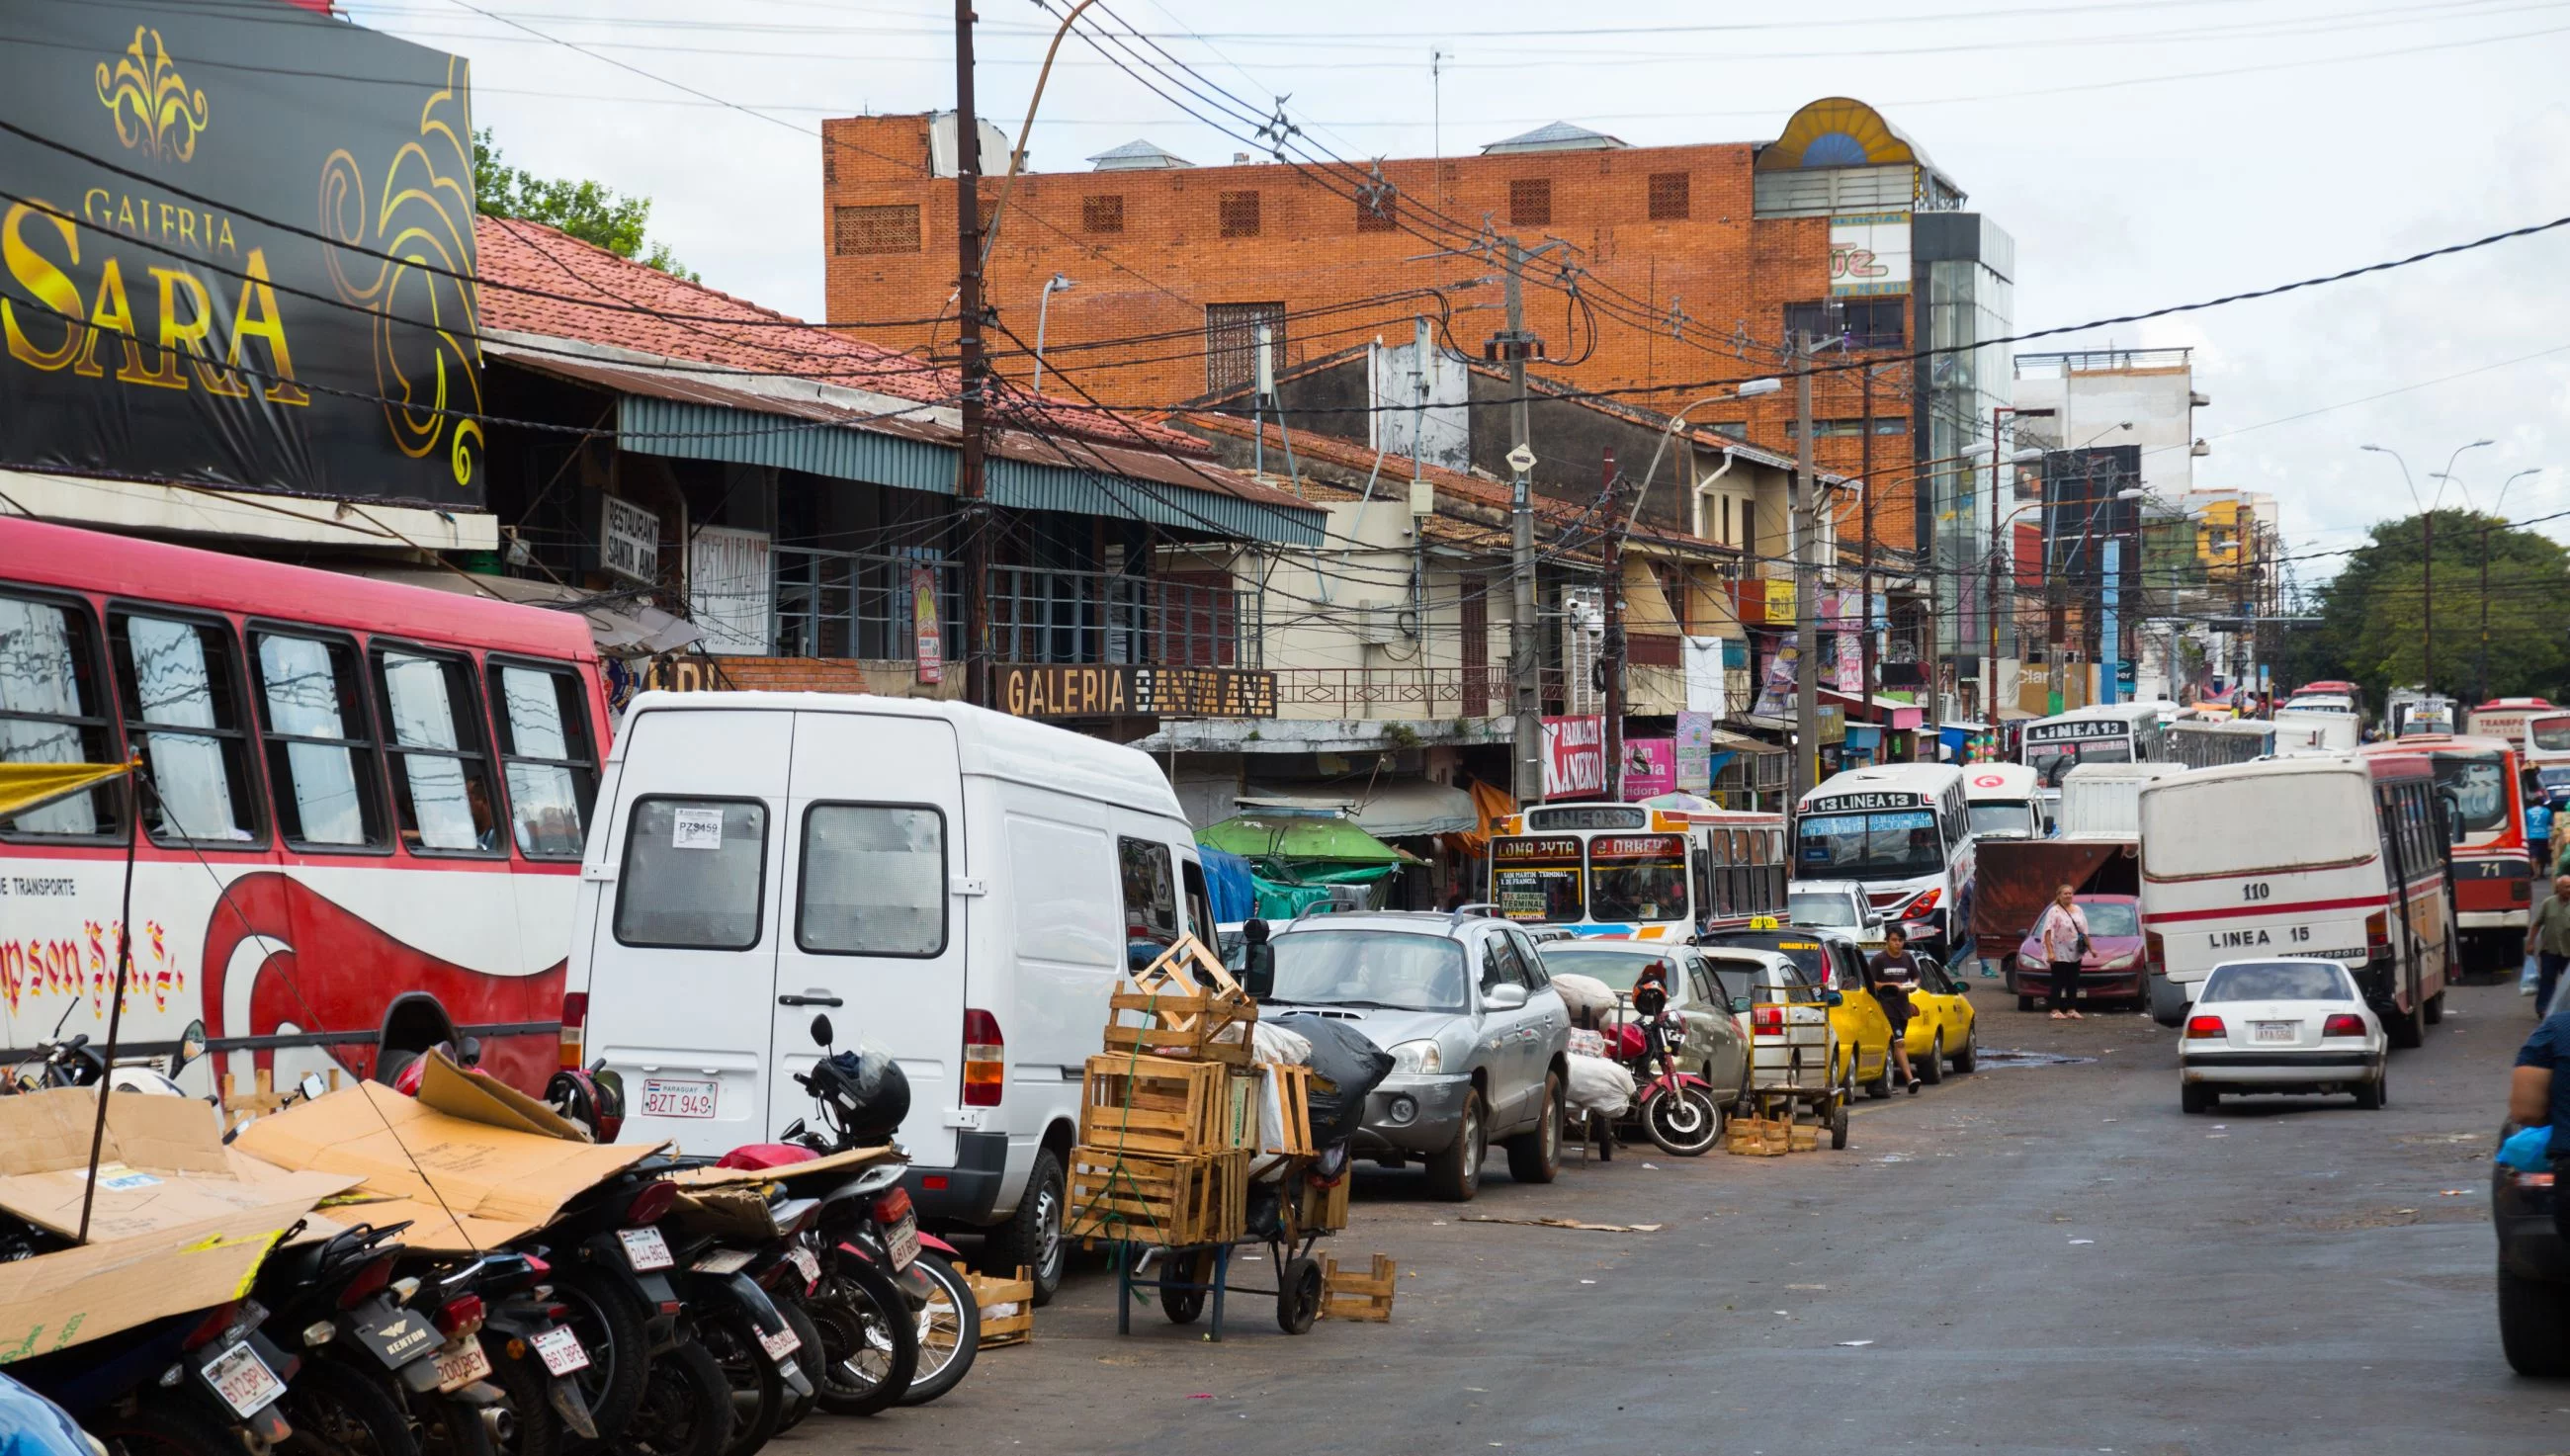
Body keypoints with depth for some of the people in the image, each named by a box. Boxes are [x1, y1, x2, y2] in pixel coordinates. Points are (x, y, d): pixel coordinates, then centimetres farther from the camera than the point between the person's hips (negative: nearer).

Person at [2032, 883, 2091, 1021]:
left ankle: (2071, 1009, 12)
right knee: (2058, 982, -5)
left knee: (2073, 982, 7)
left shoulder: (2078, 910, 13)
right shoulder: (2054, 911, -7)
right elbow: (2048, 933, -15)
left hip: (2075, 953, 6)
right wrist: (2050, 952, -23)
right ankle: (2056, 1010, -3)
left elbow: (2084, 931, 20)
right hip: (2059, 954, -6)